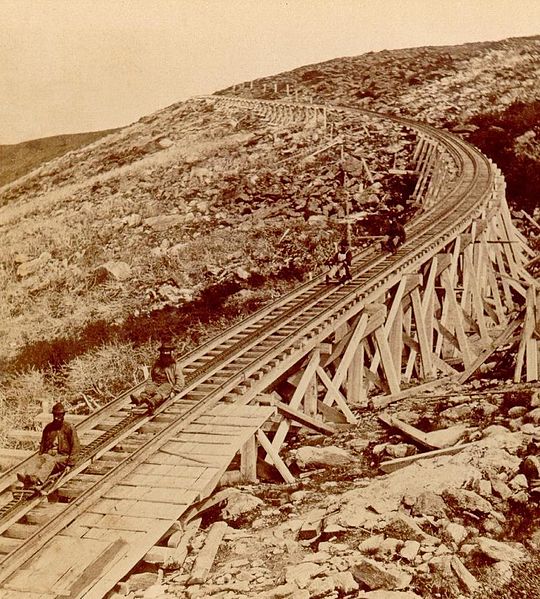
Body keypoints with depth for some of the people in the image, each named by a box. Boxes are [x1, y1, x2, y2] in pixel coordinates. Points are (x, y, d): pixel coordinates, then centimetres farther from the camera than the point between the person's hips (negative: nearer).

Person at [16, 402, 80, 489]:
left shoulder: (69, 428, 1)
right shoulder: (48, 427, 17)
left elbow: (76, 447, -2)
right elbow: (42, 444, 25)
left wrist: (70, 464, -9)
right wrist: (40, 456, 7)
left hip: (62, 456, -5)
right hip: (48, 454, 5)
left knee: (51, 461, -38)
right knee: (35, 459, -28)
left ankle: (37, 479, -66)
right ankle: (27, 477, -58)